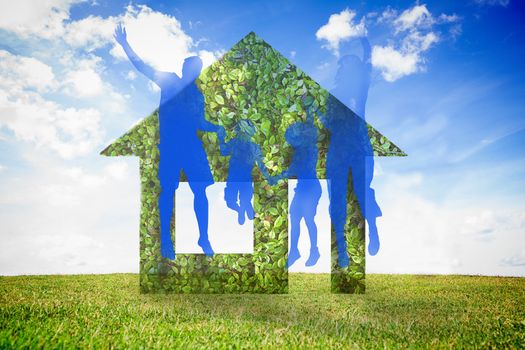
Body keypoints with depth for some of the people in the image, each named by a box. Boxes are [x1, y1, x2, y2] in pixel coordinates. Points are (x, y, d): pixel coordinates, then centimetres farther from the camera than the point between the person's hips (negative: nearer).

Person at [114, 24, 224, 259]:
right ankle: (165, 240, 9)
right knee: (167, 191, -1)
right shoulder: (169, 82, 7)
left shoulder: (198, 95, 18)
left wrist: (217, 129, 6)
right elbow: (142, 67, 1)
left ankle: (203, 238, 9)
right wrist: (125, 45, -8)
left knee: (200, 190, -1)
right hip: (169, 145, -3)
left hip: (192, 146, 4)